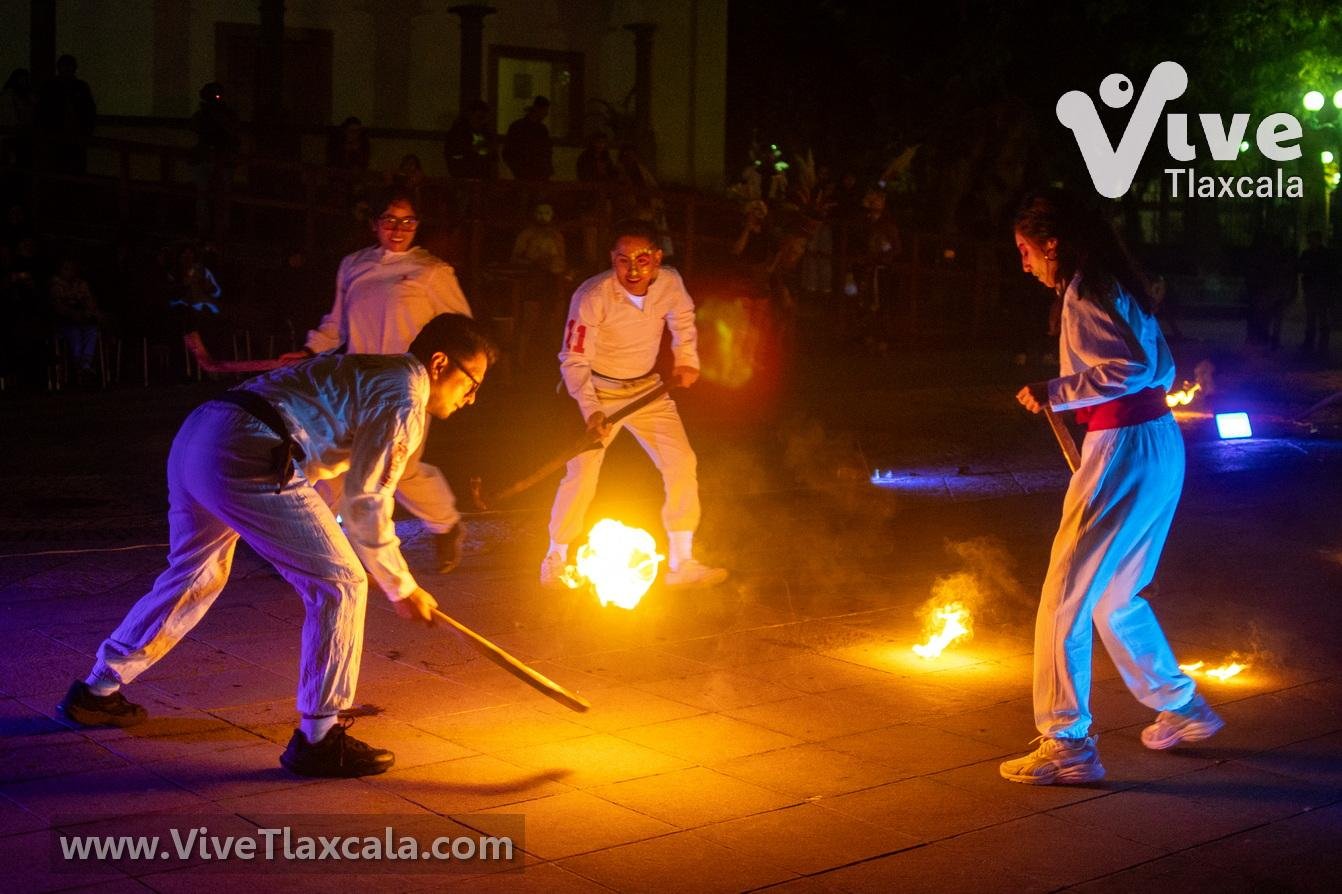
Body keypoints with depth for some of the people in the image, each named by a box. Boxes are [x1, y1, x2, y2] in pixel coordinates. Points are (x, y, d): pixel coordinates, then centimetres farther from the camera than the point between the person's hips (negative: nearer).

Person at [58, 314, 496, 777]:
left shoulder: (370, 374, 26)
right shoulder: (405, 400, -3)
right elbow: (365, 506, -3)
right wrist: (402, 589, 9)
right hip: (247, 459, -10)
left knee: (196, 575, 29)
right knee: (338, 584, -1)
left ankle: (96, 691, 42)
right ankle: (318, 738, 4)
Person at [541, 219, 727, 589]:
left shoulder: (669, 283, -13)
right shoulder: (592, 297, -27)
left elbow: (683, 319, 12)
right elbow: (573, 360, -22)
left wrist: (687, 360, 0)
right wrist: (591, 412, -33)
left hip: (647, 388, 5)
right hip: (598, 391, -4)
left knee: (682, 464, -3)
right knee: (581, 474, -14)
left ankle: (682, 562, 10)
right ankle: (554, 562, 7)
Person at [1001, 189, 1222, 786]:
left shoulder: (1082, 295, -13)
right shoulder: (1116, 286, 16)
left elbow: (1133, 367, -25)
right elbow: (1163, 368, 20)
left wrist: (1055, 394, -18)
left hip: (1122, 453, -10)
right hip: (1161, 446, 10)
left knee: (1065, 599, -4)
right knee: (1114, 596, 22)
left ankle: (1068, 745, -1)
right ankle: (1182, 708, 32)